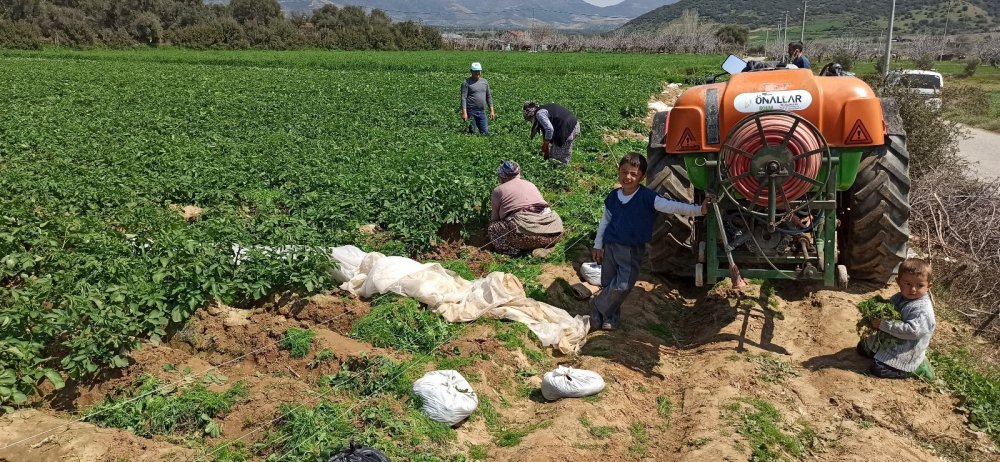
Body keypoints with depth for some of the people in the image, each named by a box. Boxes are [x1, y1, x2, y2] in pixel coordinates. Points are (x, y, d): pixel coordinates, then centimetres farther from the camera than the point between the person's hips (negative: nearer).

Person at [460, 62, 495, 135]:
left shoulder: (484, 82, 13)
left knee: (485, 132, 1)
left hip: (482, 112, 5)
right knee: (472, 132, -1)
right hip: (471, 112, -5)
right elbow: (463, 98, -9)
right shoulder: (467, 82, -3)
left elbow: (489, 96, 17)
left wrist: (491, 110, 11)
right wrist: (464, 112, -18)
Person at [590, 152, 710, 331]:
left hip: (633, 250, -3)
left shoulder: (647, 197, -14)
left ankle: (598, 306, 11)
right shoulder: (613, 197, -1)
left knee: (623, 286, -12)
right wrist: (598, 245, 12)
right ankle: (609, 316, 29)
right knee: (608, 284, 10)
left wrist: (698, 210, -36)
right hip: (610, 246, 3)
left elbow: (671, 206, -24)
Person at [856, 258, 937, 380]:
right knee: (862, 346, 21)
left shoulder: (923, 310, -26)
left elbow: (912, 331, -36)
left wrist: (883, 324, -35)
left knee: (878, 370, -19)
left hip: (906, 351, -9)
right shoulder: (899, 298, -1)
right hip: (887, 341, 9)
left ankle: (915, 368, -1)